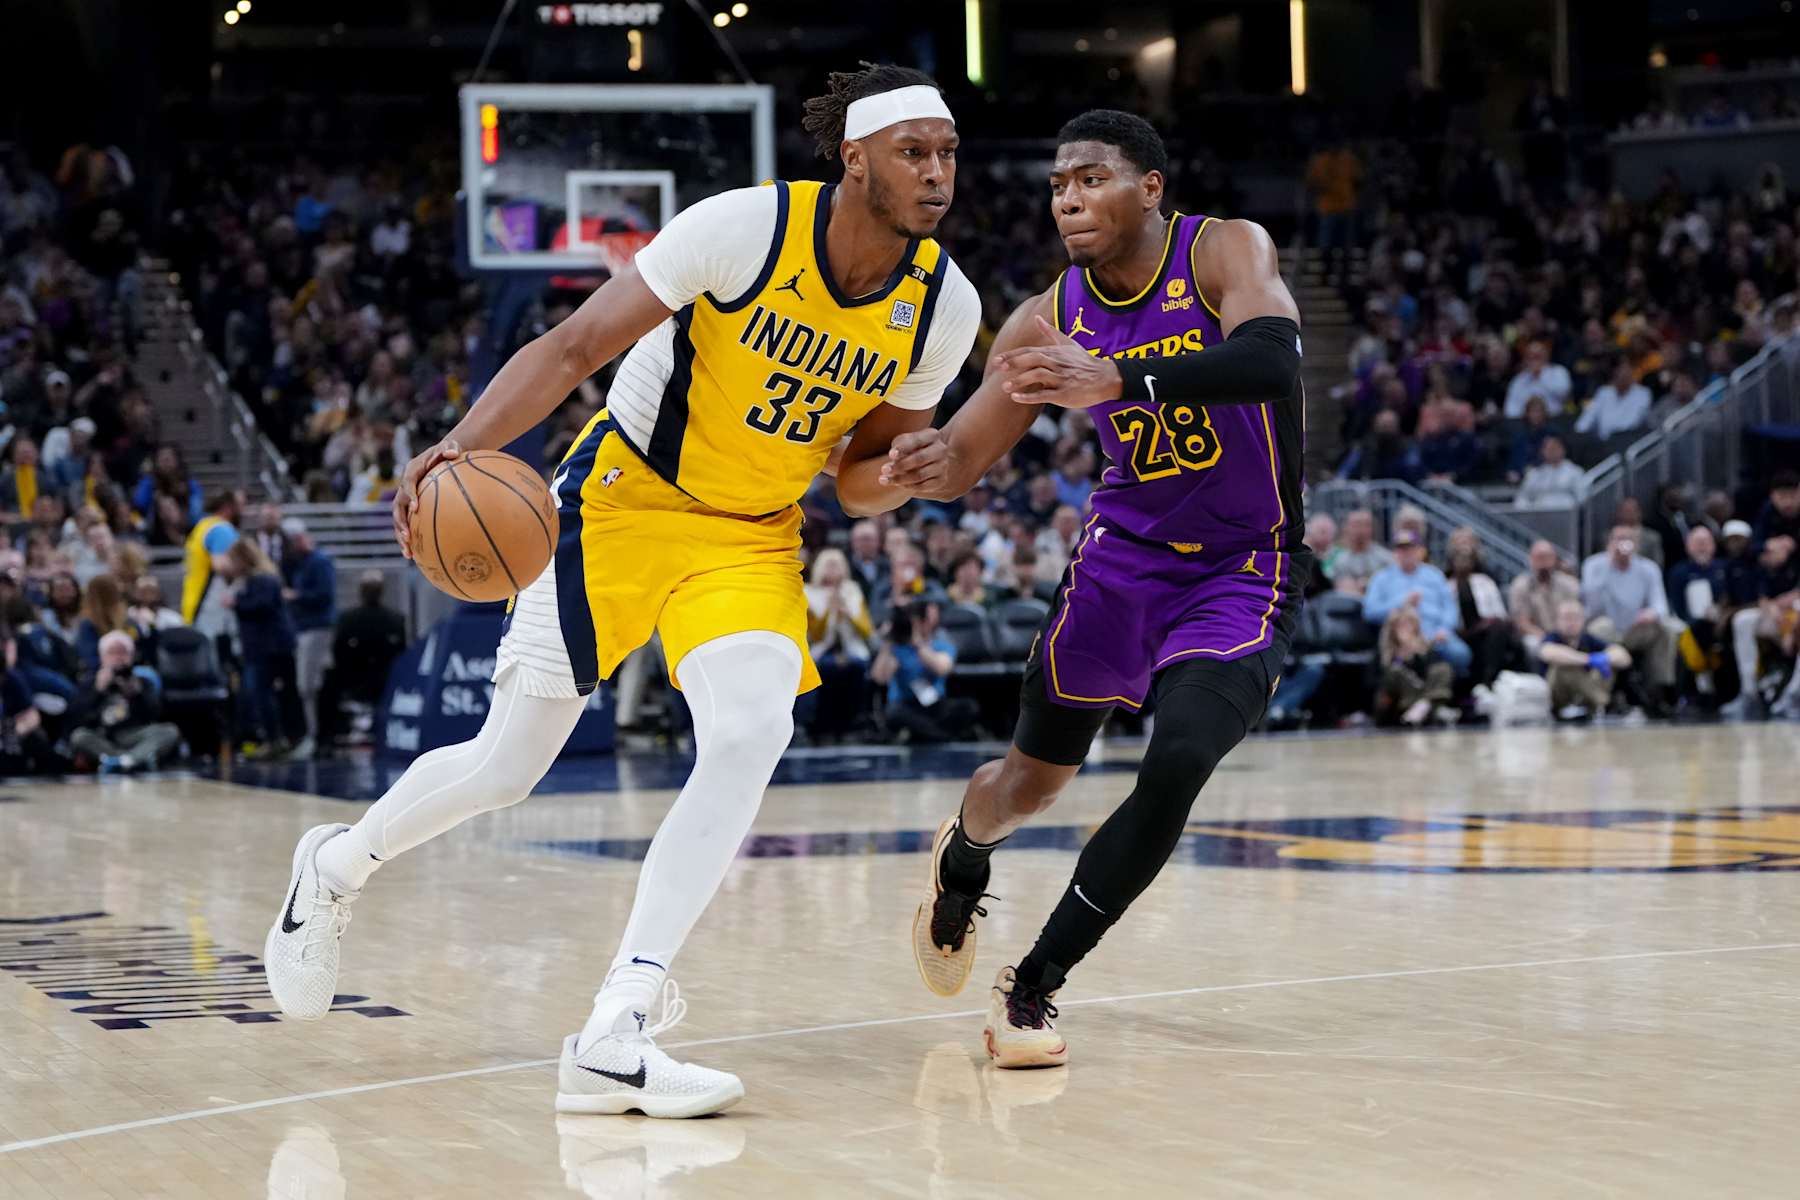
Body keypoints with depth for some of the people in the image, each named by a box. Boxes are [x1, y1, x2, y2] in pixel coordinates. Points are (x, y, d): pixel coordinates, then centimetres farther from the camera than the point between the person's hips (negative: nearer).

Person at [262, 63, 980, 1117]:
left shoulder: (944, 306, -9)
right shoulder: (746, 228, -23)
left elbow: (862, 479, 5)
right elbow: (571, 350, -21)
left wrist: (906, 473, -20)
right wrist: (462, 447, -36)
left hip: (753, 538, 3)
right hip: (624, 501, -3)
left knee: (752, 736, -23)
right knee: (508, 765, 2)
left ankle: (616, 1038, -20)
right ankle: (339, 866, 36)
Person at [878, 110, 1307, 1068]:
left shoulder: (1225, 251, -16)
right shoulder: (1049, 321, -6)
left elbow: (1273, 360, -37)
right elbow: (958, 461, -3)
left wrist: (1118, 381, -49)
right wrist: (923, 465, -30)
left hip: (1245, 574, -3)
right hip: (1125, 557, 3)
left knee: (1176, 764, -24)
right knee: (1037, 773, 13)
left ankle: (1034, 985, -10)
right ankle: (961, 860, 51)